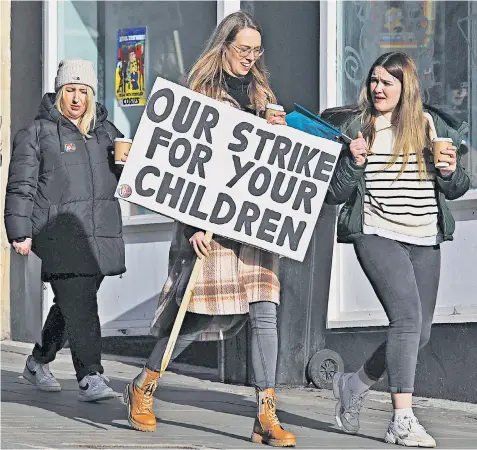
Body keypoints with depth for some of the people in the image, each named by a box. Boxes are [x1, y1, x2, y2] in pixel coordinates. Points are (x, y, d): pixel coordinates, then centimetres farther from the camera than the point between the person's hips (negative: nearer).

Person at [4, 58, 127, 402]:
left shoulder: (105, 131, 18)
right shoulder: (38, 133, 4)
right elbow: (21, 186, 1)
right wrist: (20, 231, -6)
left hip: (100, 232, 5)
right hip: (60, 234, -5)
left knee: (72, 305, 12)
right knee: (79, 305, -14)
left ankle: (39, 363, 30)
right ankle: (90, 377, -16)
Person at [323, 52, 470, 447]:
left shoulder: (432, 126, 7)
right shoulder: (354, 128, 2)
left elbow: (457, 190, 13)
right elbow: (334, 194, 2)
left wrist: (451, 171, -8)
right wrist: (354, 162, -14)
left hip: (425, 241, 4)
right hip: (377, 235, -4)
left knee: (419, 333, 8)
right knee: (408, 316, -21)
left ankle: (355, 384, 32)